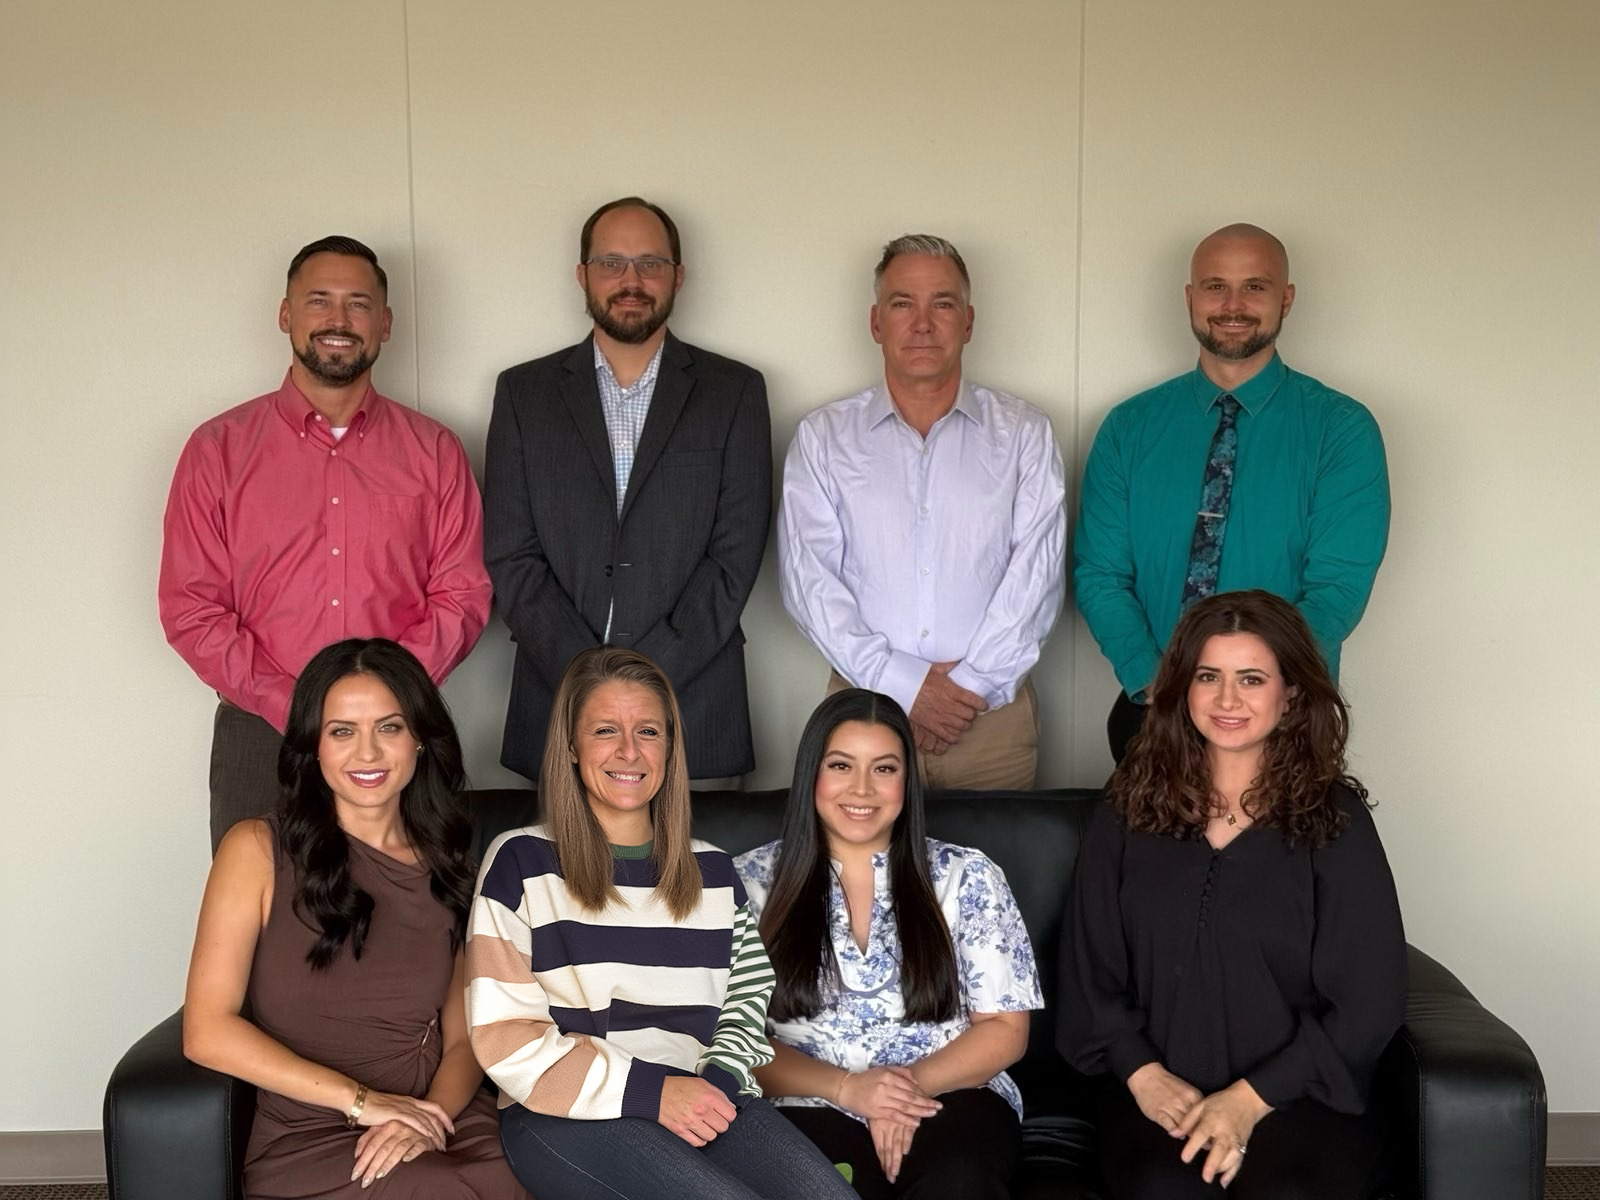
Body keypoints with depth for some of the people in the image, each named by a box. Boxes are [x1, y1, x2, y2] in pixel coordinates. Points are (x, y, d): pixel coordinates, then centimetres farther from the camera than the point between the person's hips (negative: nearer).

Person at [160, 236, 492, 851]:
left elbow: (462, 595, 4)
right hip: (259, 739, 0)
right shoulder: (219, 449, 5)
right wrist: (290, 707, -11)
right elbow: (190, 607, 1)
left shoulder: (433, 451, 8)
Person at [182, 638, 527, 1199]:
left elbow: (464, 1038, 10)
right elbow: (208, 1031, -6)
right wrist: (363, 1101, -12)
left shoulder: (449, 866, 12)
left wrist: (430, 1116, -11)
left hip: (442, 1124, 4)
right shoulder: (257, 850, 0)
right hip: (305, 1142, -4)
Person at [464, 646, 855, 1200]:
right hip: (570, 1115, -4)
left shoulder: (713, 871, 17)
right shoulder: (522, 862, 3)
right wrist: (653, 1092, -11)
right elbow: (504, 1039, -3)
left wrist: (718, 1080, -6)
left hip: (705, 1102, 4)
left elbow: (750, 996, 16)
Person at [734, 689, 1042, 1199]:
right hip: (815, 1109, 0)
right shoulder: (753, 883, 7)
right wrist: (846, 1088, -14)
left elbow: (1005, 1028, 6)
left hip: (950, 1099, 1)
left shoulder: (967, 878, 8)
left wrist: (916, 1081, -13)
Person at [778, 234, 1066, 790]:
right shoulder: (822, 437, 6)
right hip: (862, 714, 0)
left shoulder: (1024, 434, 6)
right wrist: (900, 684, -12)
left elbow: (1036, 571, -2)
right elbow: (808, 578, -3)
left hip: (995, 717, 0)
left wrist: (970, 684, -12)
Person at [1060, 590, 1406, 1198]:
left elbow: (1368, 1001, -2)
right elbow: (1089, 968, 9)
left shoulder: (1336, 820, 1)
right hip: (1162, 1094, 1)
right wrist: (1142, 1073, -6)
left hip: (1299, 1093, -1)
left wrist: (1252, 1098, -11)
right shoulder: (1130, 810, 7)